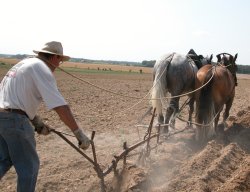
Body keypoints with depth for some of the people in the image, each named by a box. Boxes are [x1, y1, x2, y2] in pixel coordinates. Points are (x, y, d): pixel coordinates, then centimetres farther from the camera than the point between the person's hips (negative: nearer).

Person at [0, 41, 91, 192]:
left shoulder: (26, 63, 18)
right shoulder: (42, 69, -11)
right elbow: (60, 106, -20)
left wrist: (37, 122, 16)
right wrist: (79, 134, -17)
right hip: (15, 120, -9)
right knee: (29, 166, 7)